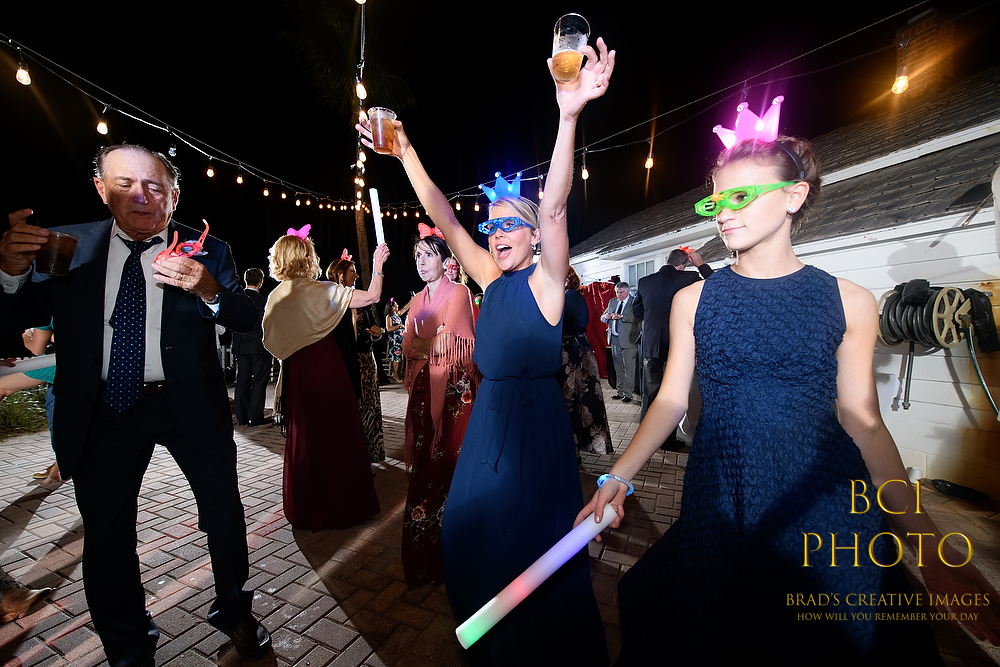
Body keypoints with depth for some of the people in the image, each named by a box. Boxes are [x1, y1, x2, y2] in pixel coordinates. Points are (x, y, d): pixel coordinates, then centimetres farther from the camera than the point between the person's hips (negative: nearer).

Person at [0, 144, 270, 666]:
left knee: (225, 515, 12)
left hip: (190, 407, -1)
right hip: (102, 412, 2)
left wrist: (209, 290, -28)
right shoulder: (67, 245, 1)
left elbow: (245, 319, -9)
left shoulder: (206, 251, -4)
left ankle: (233, 612, 41)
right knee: (106, 536, 16)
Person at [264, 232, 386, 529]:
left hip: (296, 374, 6)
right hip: (327, 371, -6)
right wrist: (377, 265, -6)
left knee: (302, 439, 17)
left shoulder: (275, 296, 2)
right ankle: (340, 506, 19)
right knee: (337, 436, 7)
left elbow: (274, 342, 9)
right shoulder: (321, 291, -15)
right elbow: (372, 296, -17)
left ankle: (304, 509, 30)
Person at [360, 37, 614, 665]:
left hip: (536, 416, -6)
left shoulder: (545, 279, -9)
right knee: (473, 531, 18)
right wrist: (405, 153, 4)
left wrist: (569, 116, -36)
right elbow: (446, 220, 7)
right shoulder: (492, 278, 7)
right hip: (489, 412, 7)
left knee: (533, 544, 7)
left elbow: (554, 210, -25)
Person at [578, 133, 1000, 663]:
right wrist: (618, 476, -11)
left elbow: (861, 420, 2)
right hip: (720, 496, 0)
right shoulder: (692, 300, 0)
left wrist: (931, 552, -1)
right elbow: (671, 400, -1)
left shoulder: (849, 302, 0)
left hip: (825, 502, 1)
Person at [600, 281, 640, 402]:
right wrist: (605, 316, -5)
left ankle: (628, 394, 8)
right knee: (618, 368, 13)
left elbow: (638, 318, -21)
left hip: (628, 340, -6)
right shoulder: (612, 301, 15)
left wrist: (621, 317, -26)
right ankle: (620, 392, 23)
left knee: (629, 368, -1)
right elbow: (603, 317, 18)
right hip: (615, 339, 6)